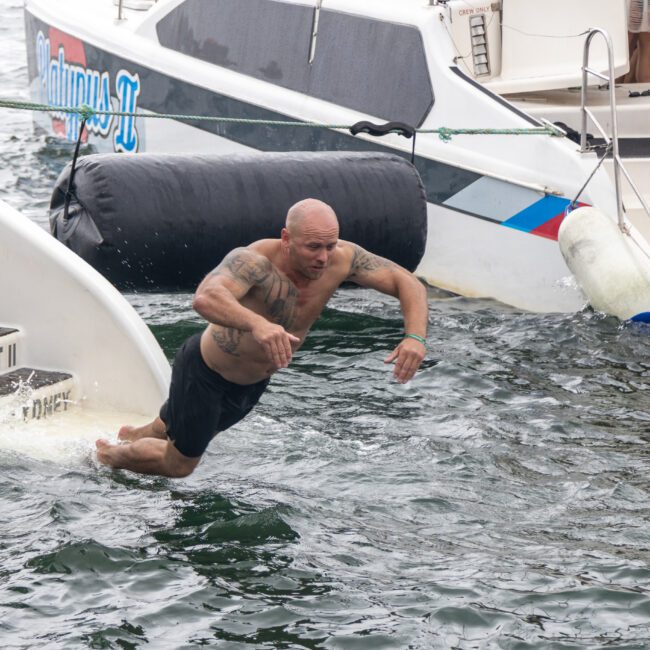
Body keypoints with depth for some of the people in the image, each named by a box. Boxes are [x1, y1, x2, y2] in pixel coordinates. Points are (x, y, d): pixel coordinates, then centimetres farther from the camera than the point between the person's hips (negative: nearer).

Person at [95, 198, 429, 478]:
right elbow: (205, 298, -57)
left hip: (255, 382, 6)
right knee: (177, 465, 10)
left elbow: (408, 283, -18)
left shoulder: (342, 259, -22)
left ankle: (133, 436, 60)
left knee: (188, 440, 29)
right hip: (206, 370, -6)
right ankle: (111, 454, 40)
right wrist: (257, 324, -76)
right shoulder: (255, 261, -38)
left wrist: (415, 336, -38)